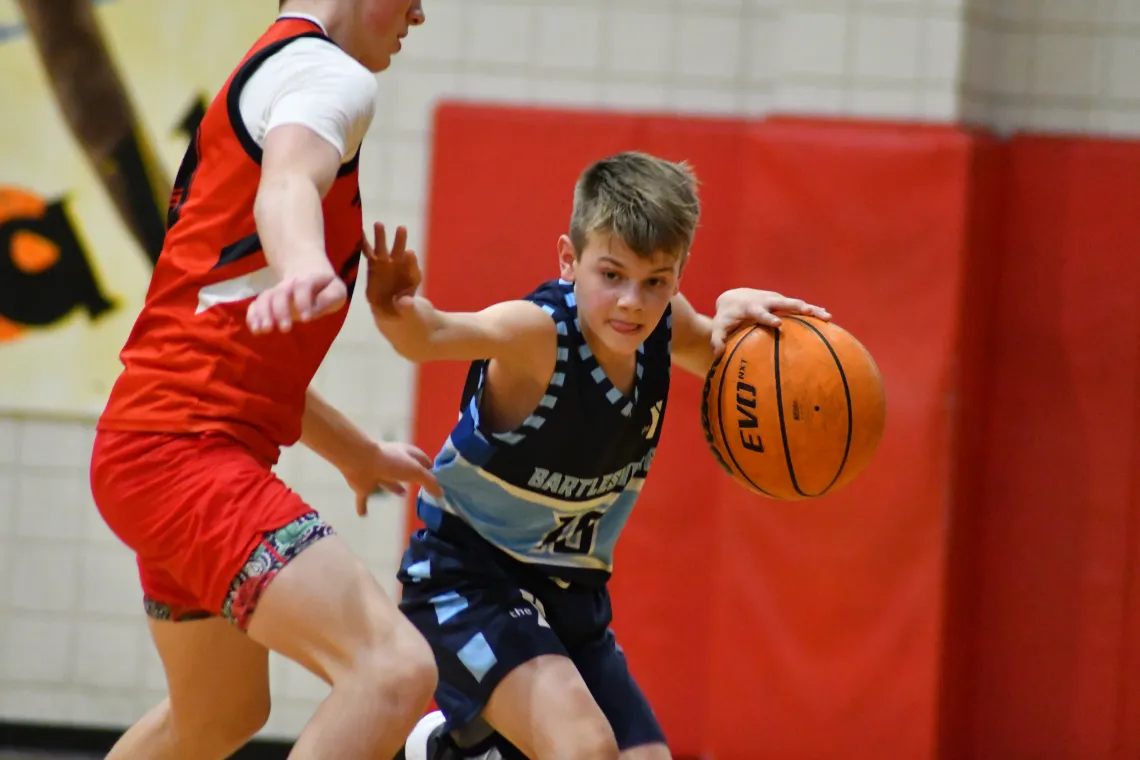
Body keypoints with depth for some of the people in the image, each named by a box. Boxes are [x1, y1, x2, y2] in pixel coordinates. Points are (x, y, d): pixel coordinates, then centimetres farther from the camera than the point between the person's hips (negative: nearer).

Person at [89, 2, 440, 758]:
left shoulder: (263, 78, 24)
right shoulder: (327, 70, -8)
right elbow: (288, 184, -34)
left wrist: (355, 452, 42)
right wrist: (307, 264, -56)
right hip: (184, 448, -11)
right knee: (395, 670, -26)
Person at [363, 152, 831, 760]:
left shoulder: (661, 320, -8)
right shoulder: (537, 331, -27)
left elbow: (721, 360, 15)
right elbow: (434, 334, -46)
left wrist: (736, 311, -9)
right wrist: (398, 312, -70)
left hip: (571, 593, 7)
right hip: (467, 573, -7)